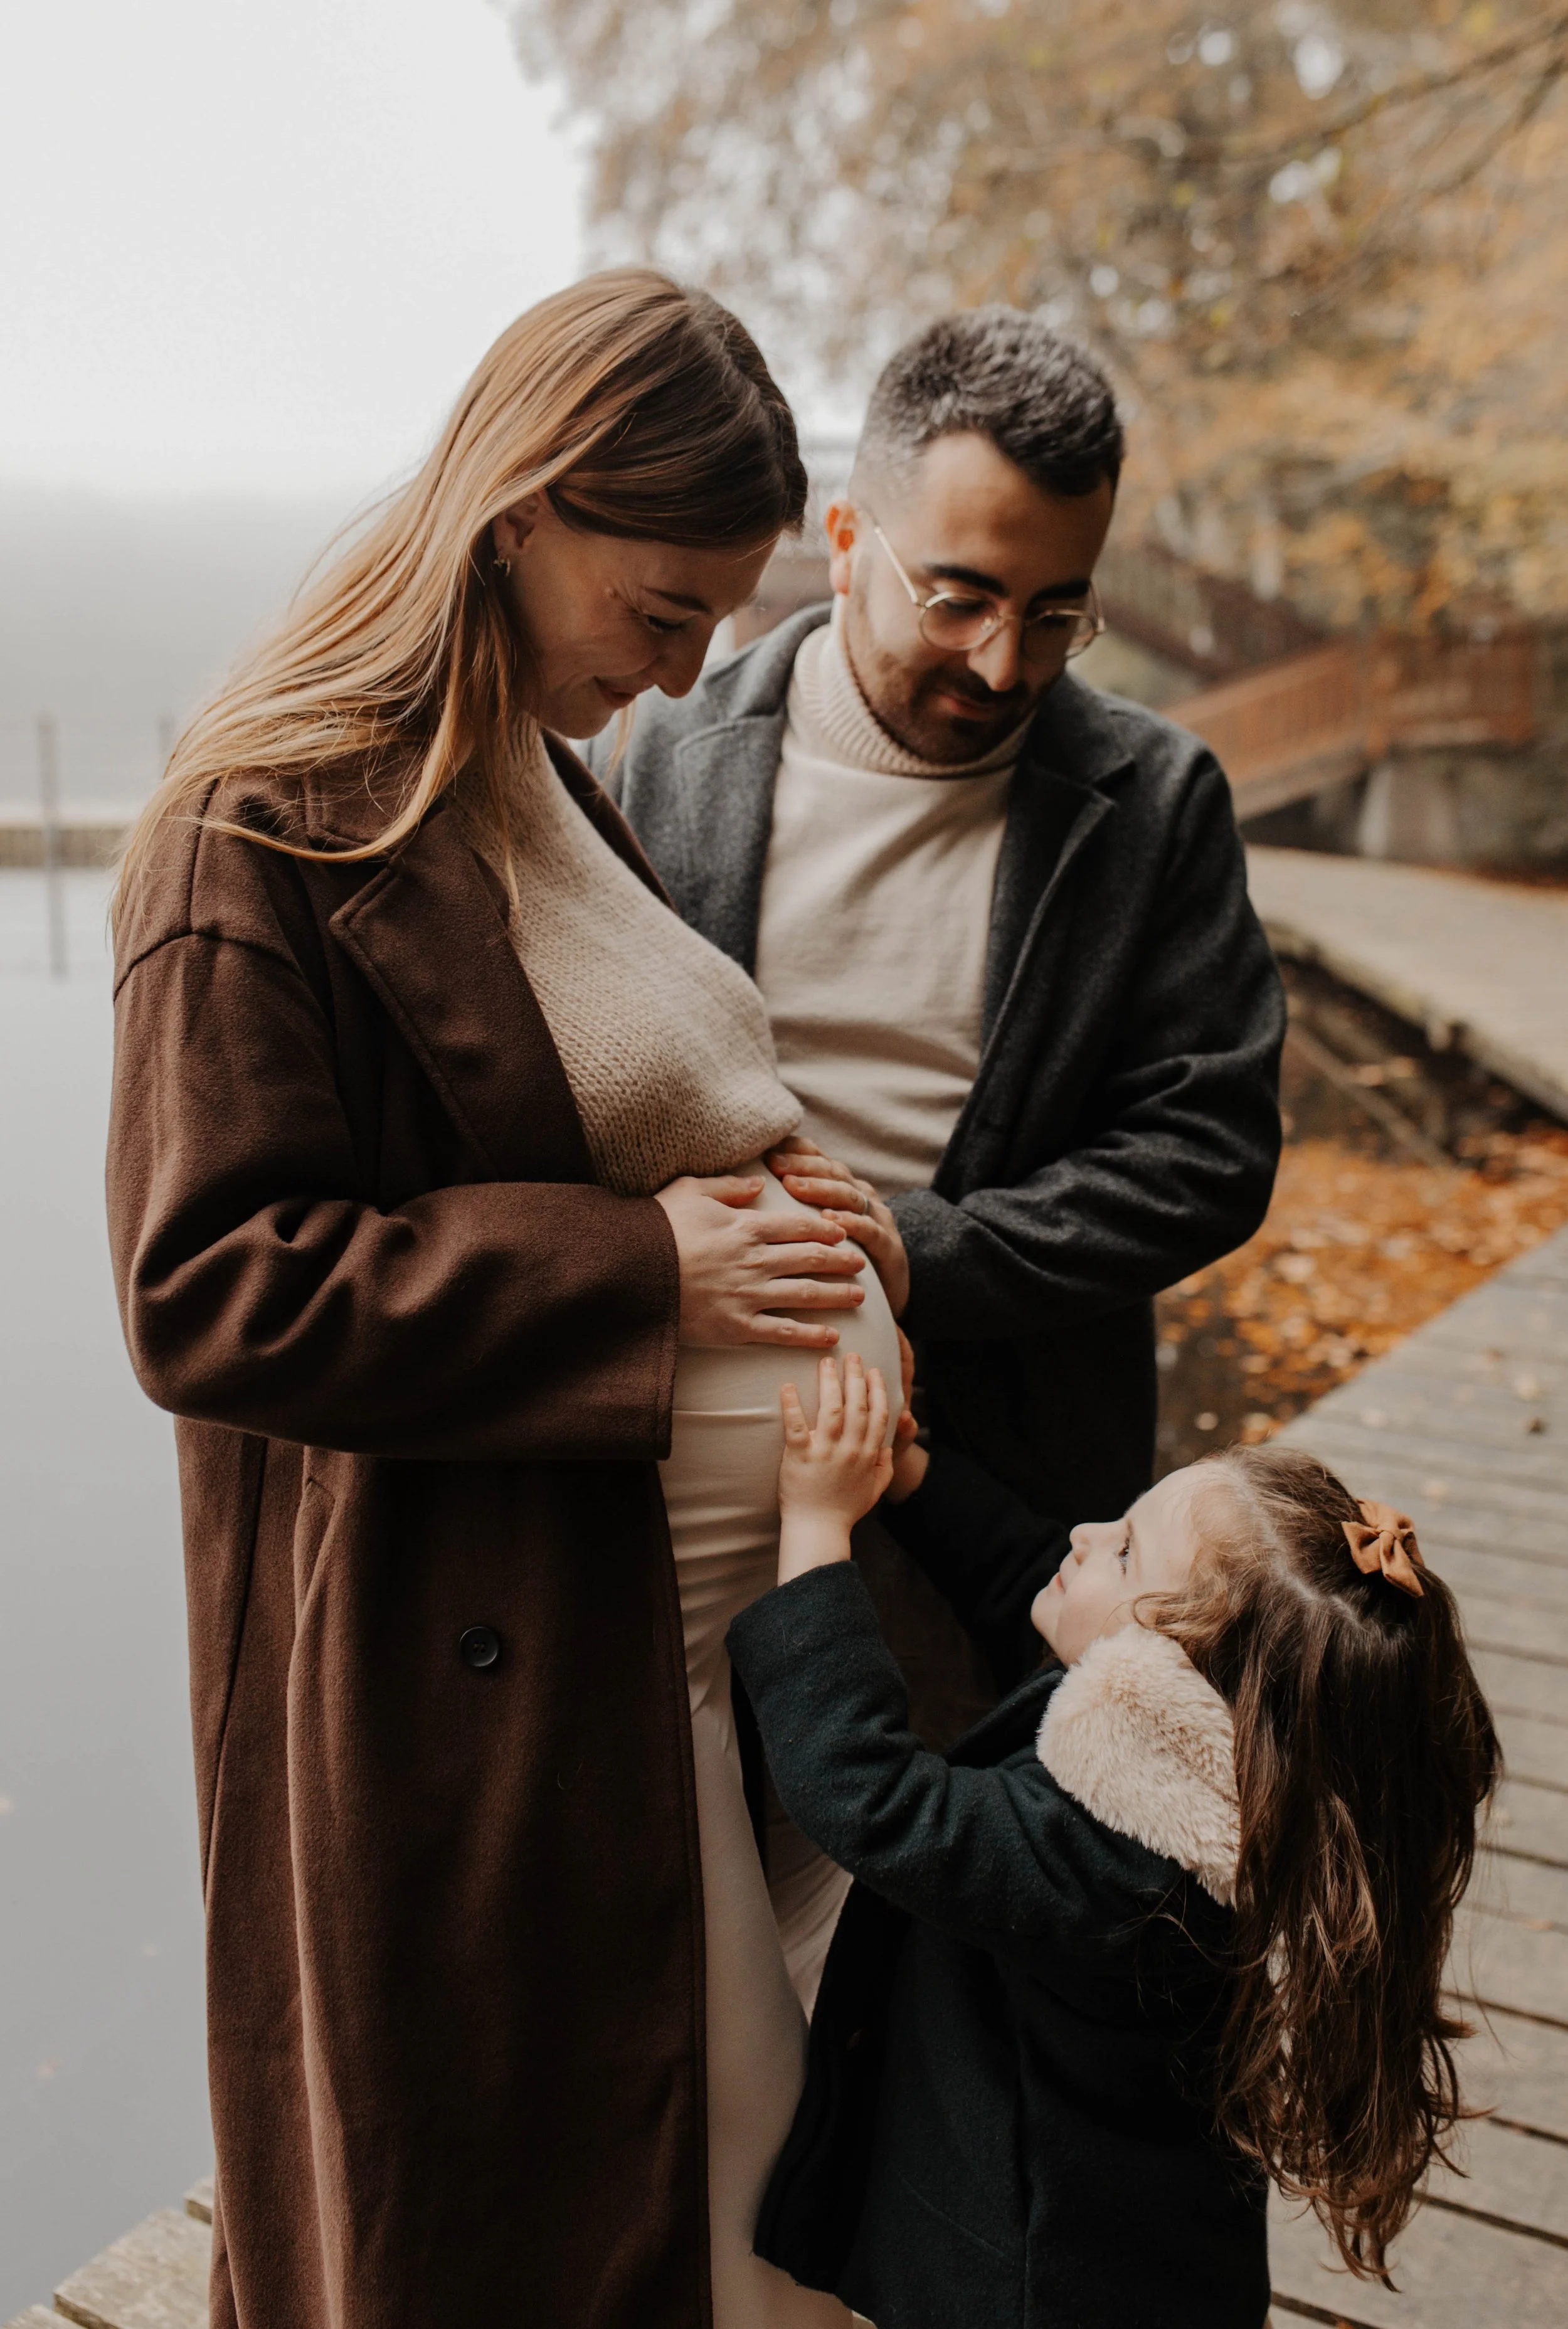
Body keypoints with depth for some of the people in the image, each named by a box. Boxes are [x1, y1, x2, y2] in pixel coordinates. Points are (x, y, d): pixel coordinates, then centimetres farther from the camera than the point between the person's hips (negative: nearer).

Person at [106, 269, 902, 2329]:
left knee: (711, 2161, 23)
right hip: (470, 1681, -8)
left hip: (696, 1617, 8)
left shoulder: (553, 788, 11)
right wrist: (638, 1276, -21)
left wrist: (776, 1241, 3)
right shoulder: (267, 836, -16)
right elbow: (205, 1290, -20)